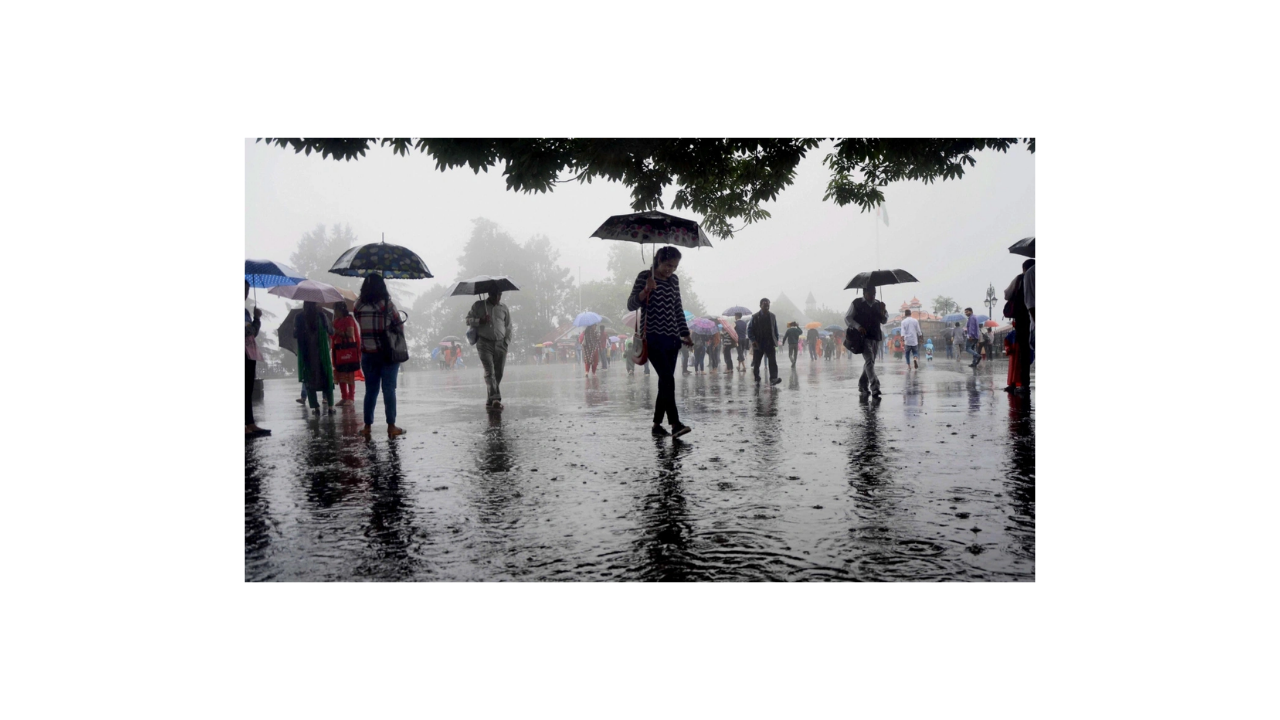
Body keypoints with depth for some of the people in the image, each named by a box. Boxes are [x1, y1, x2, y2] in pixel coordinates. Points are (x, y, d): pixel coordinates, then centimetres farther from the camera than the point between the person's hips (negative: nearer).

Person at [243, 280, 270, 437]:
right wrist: (247, 330, -20)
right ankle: (248, 424, -8)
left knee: (248, 390, 9)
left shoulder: (246, 311, 17)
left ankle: (250, 424, 12)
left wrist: (257, 319, 5)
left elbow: (253, 333, 17)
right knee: (244, 390, -9)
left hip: (250, 354, 8)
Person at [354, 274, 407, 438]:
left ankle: (367, 426, 15)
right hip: (388, 353, -3)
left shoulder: (359, 307, -1)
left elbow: (363, 326, 4)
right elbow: (400, 327, -3)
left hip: (368, 355, 3)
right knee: (389, 390, 1)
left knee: (370, 390, 11)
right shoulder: (387, 304, -10)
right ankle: (391, 427, 3)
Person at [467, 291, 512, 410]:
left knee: (498, 373, 2)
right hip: (484, 343, -3)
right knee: (489, 371, -15)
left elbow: (508, 327, 16)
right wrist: (480, 321, -11)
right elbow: (468, 320, 8)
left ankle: (490, 400, 16)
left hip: (500, 344, 3)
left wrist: (507, 342, 6)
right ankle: (495, 399, -25)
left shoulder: (504, 308, 13)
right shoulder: (479, 305, 8)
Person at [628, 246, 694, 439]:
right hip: (653, 338, -6)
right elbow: (631, 305, -7)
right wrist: (646, 290, -22)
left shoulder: (674, 280, 13)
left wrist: (684, 333, 14)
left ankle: (657, 424, 13)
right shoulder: (644, 277, -3)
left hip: (671, 338, 6)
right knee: (668, 379, -17)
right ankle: (675, 424, -19)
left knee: (666, 381, 5)